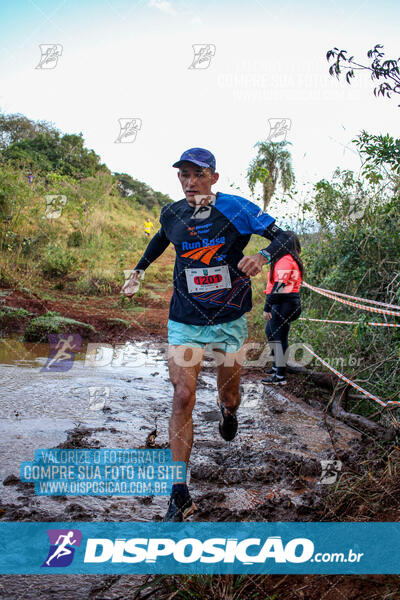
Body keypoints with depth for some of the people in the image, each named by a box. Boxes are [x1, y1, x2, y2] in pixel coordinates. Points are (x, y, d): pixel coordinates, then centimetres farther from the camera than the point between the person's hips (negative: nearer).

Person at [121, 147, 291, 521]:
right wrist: (138, 271, 23)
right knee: (183, 398, -11)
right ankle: (180, 495, -5)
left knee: (229, 397, 11)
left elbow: (283, 236, -13)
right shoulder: (171, 214, 1)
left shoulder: (235, 209, -10)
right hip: (186, 320, 1)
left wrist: (262, 257, -32)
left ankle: (228, 410, 54)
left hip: (230, 319, -1)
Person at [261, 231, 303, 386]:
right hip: (291, 302, 11)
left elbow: (279, 287, -21)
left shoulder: (285, 260, -15)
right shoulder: (293, 260, 17)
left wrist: (267, 308, -19)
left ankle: (280, 376, -3)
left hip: (284, 304, -11)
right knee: (270, 331, 21)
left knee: (280, 337, -7)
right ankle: (277, 365, 33)